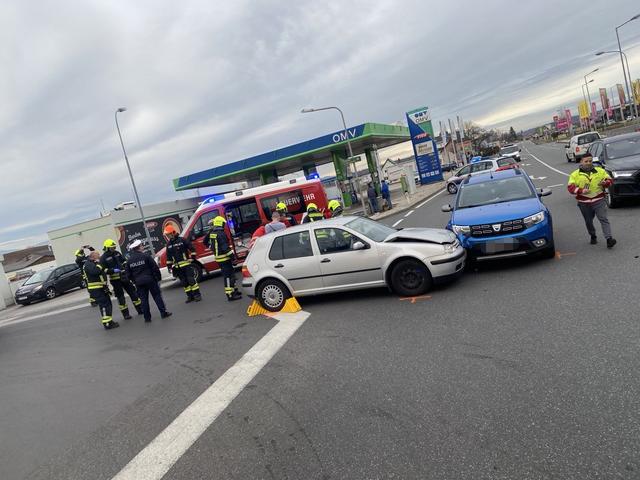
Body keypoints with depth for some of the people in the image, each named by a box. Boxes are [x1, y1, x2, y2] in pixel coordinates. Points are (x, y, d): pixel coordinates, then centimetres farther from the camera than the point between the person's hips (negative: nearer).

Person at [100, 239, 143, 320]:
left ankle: (140, 309, 17)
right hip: (115, 279, -5)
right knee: (120, 296, 1)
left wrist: (125, 265, 2)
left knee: (133, 292, 8)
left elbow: (124, 261, 21)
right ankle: (125, 314, 9)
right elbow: (104, 270, -14)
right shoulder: (103, 258, -8)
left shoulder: (117, 253, 8)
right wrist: (114, 270, -25)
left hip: (124, 277, 5)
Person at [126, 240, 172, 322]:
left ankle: (147, 317, 11)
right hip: (150, 280, -4)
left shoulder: (129, 260, 4)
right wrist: (158, 277, 2)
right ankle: (164, 312, 4)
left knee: (144, 299, 8)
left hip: (139, 282, 4)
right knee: (157, 296, 5)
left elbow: (128, 274, 9)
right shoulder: (145, 256, -9)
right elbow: (155, 267, -10)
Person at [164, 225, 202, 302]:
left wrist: (192, 258, -6)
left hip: (186, 264, -5)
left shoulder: (182, 240, -6)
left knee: (191, 280, -6)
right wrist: (169, 266, 12)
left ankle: (197, 295, 1)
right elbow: (168, 256, 16)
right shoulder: (168, 244, 10)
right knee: (184, 282, 7)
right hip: (177, 267, 5)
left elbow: (192, 249, -2)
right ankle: (190, 296, 15)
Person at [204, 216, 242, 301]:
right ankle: (230, 295, -4)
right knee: (228, 276, -5)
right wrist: (232, 255, -20)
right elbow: (225, 247, -25)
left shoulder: (211, 233, 9)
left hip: (218, 257, 9)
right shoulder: (221, 234, -20)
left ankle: (234, 290, 28)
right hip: (225, 258, -9)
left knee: (230, 274, 19)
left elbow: (205, 242, 24)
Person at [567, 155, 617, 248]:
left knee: (603, 219, -10)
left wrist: (605, 183, -13)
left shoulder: (600, 171, 8)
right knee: (588, 221, 12)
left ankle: (609, 239, -15)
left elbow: (609, 180, 11)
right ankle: (593, 236, 33)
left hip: (599, 201, 0)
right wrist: (581, 190, -22)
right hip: (584, 203, 1)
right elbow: (570, 187, -6)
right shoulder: (575, 174, 2)